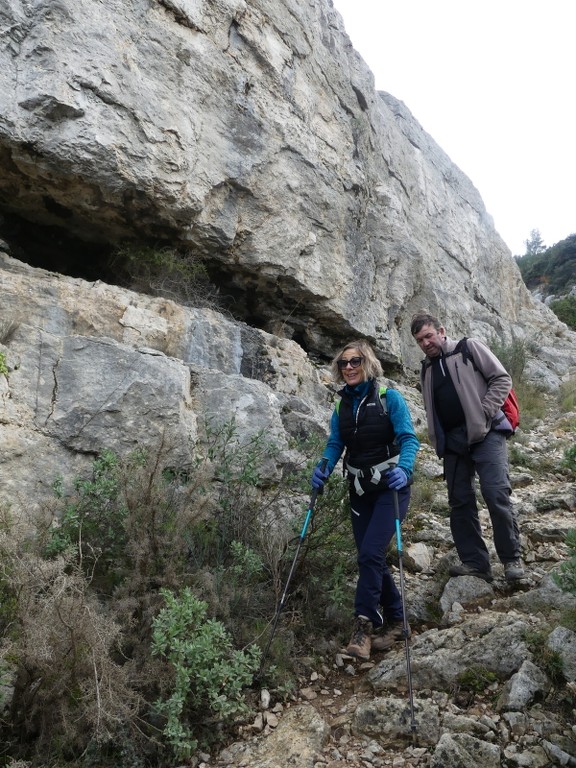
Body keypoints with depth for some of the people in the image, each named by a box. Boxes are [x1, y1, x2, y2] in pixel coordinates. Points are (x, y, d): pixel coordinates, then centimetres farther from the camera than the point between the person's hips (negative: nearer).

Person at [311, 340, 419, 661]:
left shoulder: (389, 398, -9)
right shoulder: (342, 406, 6)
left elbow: (409, 438, -17)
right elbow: (335, 444, 1)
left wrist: (403, 468, -35)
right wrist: (323, 470, -18)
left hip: (391, 487, -5)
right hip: (360, 490, 6)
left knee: (371, 553, -16)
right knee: (371, 558, 8)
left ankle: (364, 623, -1)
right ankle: (396, 621, 27)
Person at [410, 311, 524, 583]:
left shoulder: (469, 348, 3)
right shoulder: (426, 369, 18)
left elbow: (502, 379, -2)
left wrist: (484, 413, -11)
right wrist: (438, 443, 12)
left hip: (485, 433, -5)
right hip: (452, 441, 6)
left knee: (496, 494, -13)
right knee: (460, 501, 3)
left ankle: (512, 558, 2)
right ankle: (475, 561, 11)